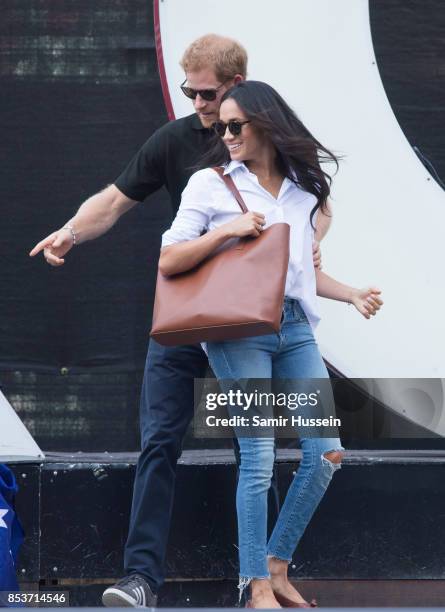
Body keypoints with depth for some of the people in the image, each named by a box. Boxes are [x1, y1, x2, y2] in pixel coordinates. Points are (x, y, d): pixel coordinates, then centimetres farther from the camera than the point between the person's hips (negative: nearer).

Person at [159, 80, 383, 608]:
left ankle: (277, 566, 13)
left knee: (326, 452, -1)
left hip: (295, 329, 5)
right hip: (238, 330, -5)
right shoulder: (210, 184, 4)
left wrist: (352, 295, 9)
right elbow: (168, 262, 0)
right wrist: (227, 230, -11)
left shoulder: (302, 188, 16)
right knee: (258, 459, -8)